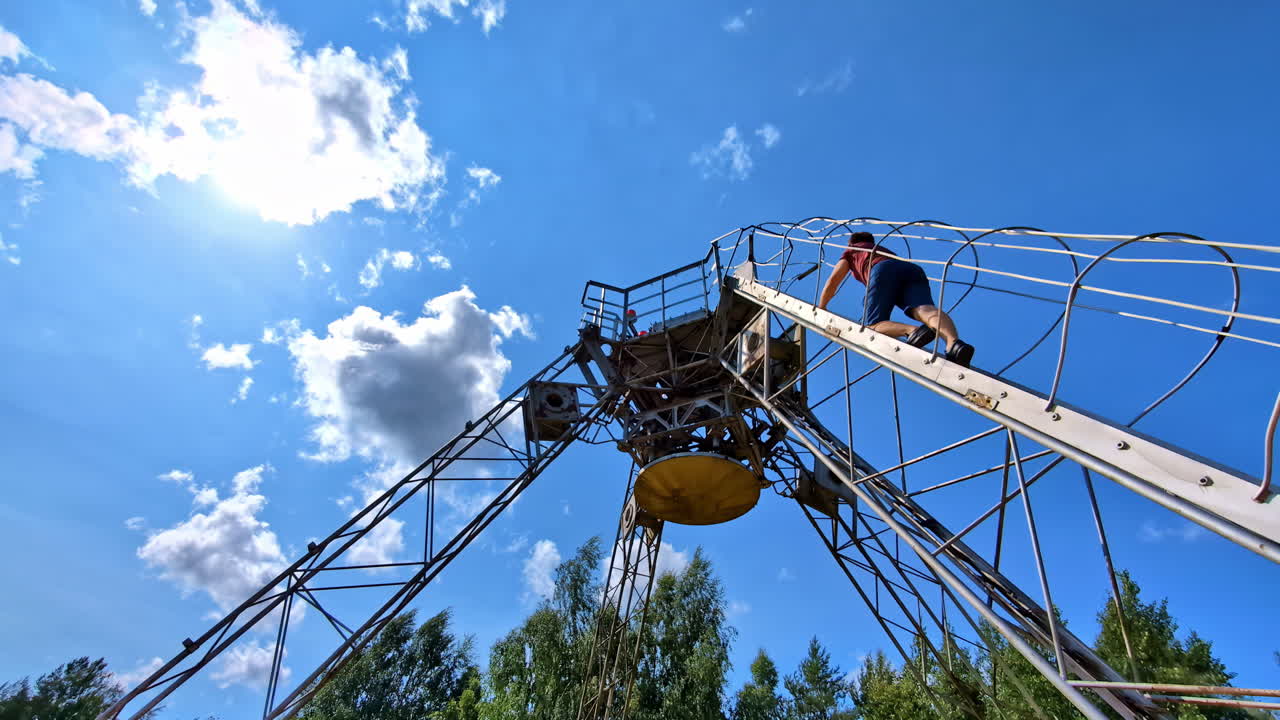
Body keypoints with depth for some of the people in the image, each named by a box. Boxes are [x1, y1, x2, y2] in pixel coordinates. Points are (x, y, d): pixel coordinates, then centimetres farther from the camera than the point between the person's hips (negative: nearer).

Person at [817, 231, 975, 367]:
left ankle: (913, 331, -43)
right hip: (913, 270, 4)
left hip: (884, 272, -4)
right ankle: (953, 343, -57)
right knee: (925, 310, -25)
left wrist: (820, 309, 38)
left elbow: (832, 282, 26)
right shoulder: (885, 251, 49)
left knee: (872, 329, -12)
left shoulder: (851, 252, 35)